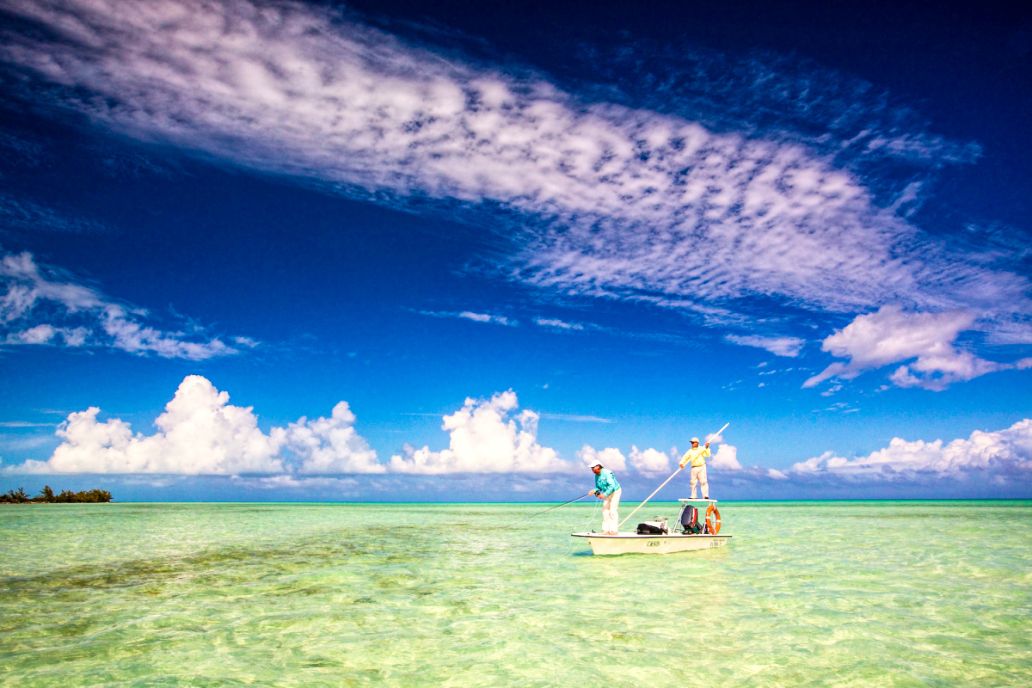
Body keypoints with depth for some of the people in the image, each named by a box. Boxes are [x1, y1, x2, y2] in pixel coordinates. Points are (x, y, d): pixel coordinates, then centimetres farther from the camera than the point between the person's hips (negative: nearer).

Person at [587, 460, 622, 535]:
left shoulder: (606, 473, -25)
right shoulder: (596, 476, 1)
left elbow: (612, 486, -30)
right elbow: (598, 487, 11)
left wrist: (604, 494, -34)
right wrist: (594, 490, -11)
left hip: (615, 492, -8)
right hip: (607, 493, 8)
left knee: (613, 511, -12)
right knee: (605, 510, 3)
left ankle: (614, 530, -9)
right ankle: (606, 530, 6)